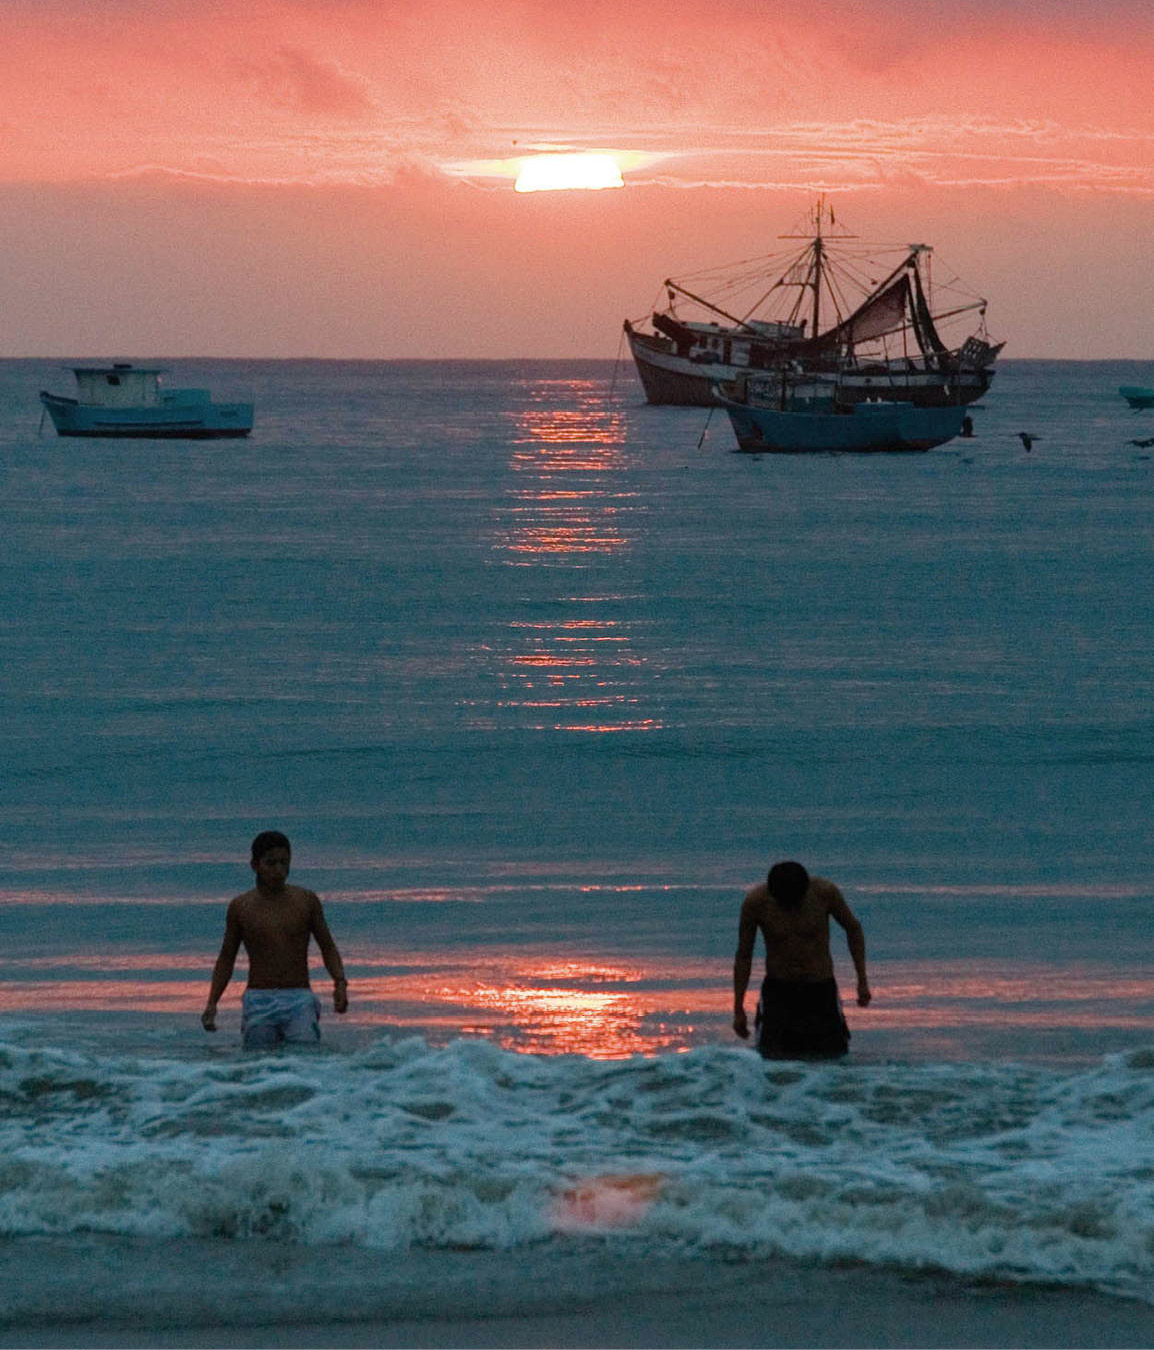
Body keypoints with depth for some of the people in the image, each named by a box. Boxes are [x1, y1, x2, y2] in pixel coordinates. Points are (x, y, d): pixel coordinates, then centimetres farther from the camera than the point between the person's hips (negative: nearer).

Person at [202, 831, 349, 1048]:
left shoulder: (306, 901, 4)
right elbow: (226, 959, 12)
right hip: (258, 1002, 1)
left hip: (299, 1000, -1)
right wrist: (211, 1003, 1)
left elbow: (328, 948, 10)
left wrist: (340, 983, -7)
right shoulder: (240, 907, 4)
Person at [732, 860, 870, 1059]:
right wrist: (738, 1010, -2)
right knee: (772, 1056, -8)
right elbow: (744, 956, -4)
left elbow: (853, 928, 2)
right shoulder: (755, 902, -16)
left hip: (821, 988, 0)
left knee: (833, 1054, 1)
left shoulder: (825, 892, -16)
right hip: (777, 988, 0)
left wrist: (862, 980, 0)